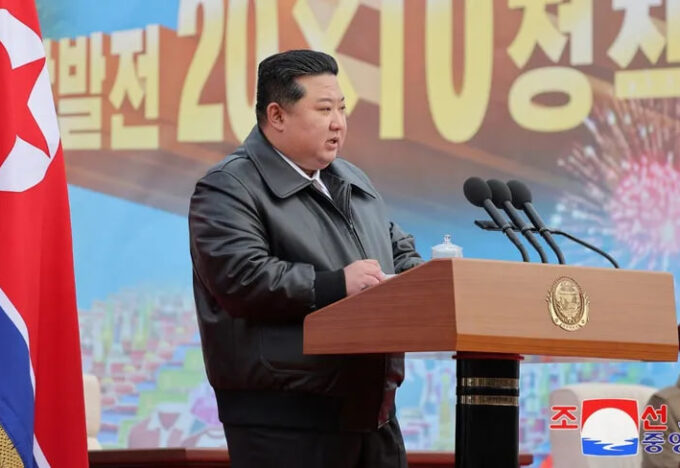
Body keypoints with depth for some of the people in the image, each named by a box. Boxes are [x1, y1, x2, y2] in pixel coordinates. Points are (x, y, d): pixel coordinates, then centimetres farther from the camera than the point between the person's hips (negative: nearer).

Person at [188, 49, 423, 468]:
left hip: (370, 405, 8)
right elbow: (240, 278, -20)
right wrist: (335, 285, -23)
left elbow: (399, 252, 27)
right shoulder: (229, 189, -7)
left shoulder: (353, 181, 20)